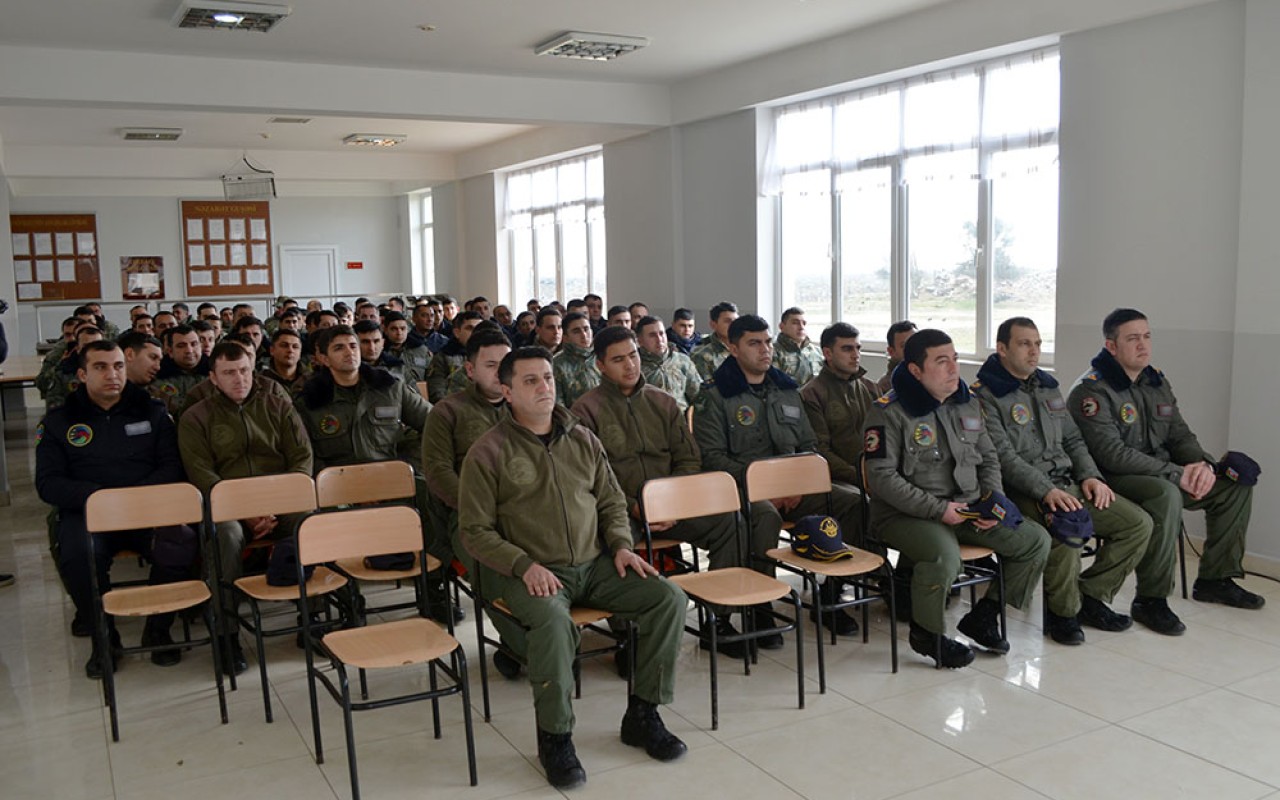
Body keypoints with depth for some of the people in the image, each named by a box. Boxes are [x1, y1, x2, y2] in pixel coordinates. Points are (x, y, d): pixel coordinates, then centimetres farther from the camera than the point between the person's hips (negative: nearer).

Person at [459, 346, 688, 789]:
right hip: (529, 573, -5)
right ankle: (554, 736, -15)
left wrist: (620, 545, 0)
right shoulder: (488, 452, -3)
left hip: (595, 565, 5)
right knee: (553, 619, -37)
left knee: (669, 598, -12)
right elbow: (475, 530, -4)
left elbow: (611, 501, 19)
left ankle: (642, 715, 2)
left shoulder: (582, 439, 11)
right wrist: (524, 565, -17)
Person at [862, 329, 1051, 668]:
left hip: (967, 507, 7)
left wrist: (994, 502, 1)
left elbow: (988, 459, 19)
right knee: (945, 556, -36)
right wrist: (938, 509, -20)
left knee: (1035, 540, -1)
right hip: (906, 514, -7)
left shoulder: (968, 404, 11)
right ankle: (926, 633, -7)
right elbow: (882, 477, -16)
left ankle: (983, 615, 14)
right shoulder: (888, 412, -11)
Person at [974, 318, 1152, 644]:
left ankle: (1089, 596, 9)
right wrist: (1046, 491, -26)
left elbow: (1073, 439, 21)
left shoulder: (1048, 386, 19)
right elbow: (1003, 456, -16)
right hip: (1022, 493, -8)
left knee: (1138, 523, -3)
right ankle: (1062, 611, -10)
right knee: (1066, 527, -35)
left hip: (1067, 484, 8)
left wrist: (1090, 476, 3)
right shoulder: (985, 395, -7)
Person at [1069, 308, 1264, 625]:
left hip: (1162, 474, 9)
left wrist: (1202, 464, -9)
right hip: (1114, 479, -9)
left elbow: (1180, 435, 14)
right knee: (1166, 495, -36)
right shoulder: (1091, 391, -14)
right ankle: (1150, 600, -24)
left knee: (1235, 482, 3)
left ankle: (1215, 579, 14)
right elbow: (1112, 454, -23)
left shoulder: (1156, 381, 12)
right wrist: (1176, 474, -24)